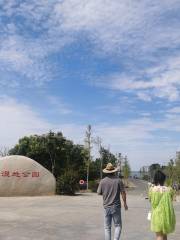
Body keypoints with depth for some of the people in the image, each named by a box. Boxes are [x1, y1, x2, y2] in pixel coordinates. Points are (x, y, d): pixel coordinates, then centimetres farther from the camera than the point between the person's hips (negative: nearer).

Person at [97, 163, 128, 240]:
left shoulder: (102, 181, -5)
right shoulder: (118, 180, -8)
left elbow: (99, 193, 5)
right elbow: (123, 193, -5)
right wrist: (125, 203, 7)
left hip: (106, 207, 1)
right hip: (116, 207, -1)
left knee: (107, 227, 12)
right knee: (118, 225, 11)